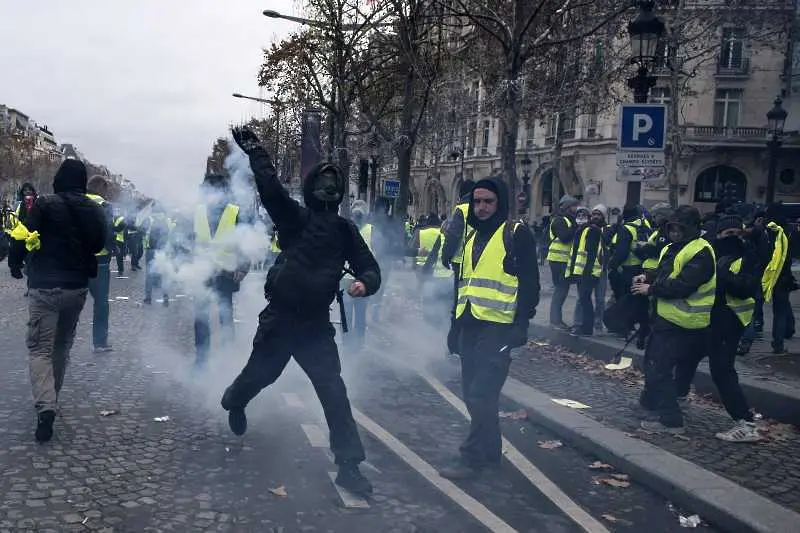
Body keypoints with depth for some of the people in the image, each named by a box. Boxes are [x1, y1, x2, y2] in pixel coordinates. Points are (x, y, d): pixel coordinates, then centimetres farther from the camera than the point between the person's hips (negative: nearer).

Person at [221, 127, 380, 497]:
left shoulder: (345, 230, 3)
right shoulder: (293, 216, -5)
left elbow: (369, 267, 3)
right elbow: (271, 188, -20)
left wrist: (365, 283, -18)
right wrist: (255, 152, -28)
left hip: (316, 324, 2)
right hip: (280, 318, -1)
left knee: (334, 391, -5)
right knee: (260, 374, 18)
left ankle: (348, 464, 3)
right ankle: (234, 402, 55)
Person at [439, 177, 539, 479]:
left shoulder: (517, 234, -5)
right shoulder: (471, 235, 17)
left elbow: (529, 284, -9)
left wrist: (521, 325, -15)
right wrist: (456, 324, 19)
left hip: (497, 327, -7)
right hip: (470, 326, 8)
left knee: (481, 395, -8)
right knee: (473, 394, 12)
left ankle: (472, 458, 3)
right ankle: (490, 451, 26)